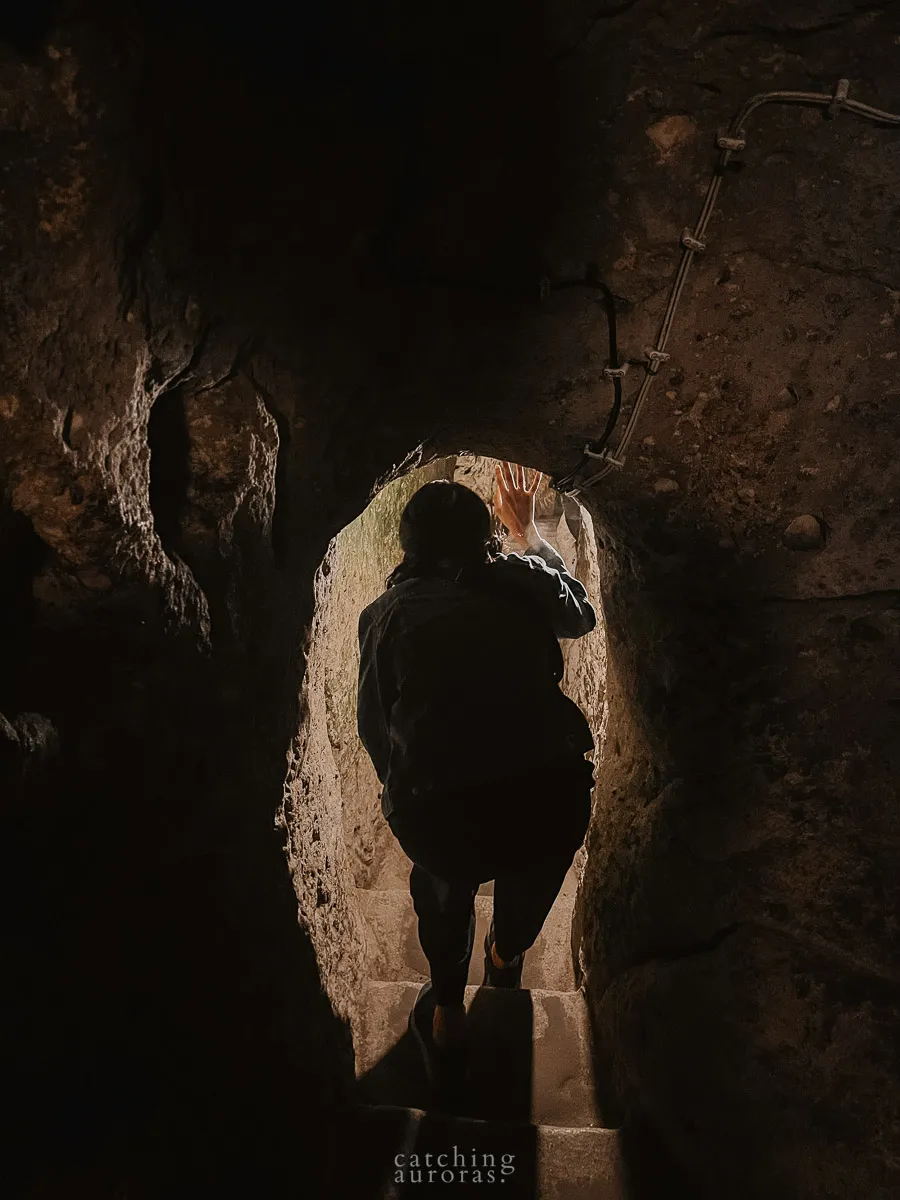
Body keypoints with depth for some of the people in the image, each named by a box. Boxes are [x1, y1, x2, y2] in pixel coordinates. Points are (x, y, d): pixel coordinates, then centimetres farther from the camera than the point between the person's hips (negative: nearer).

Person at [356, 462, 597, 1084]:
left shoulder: (386, 613, 4)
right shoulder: (519, 581, 5)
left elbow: (374, 727, 10)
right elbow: (580, 610, 27)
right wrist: (527, 529, 39)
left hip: (439, 822, 0)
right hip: (554, 811, 1)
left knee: (444, 873, 35)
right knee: (533, 863, 37)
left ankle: (446, 1016, 43)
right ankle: (506, 958, 61)